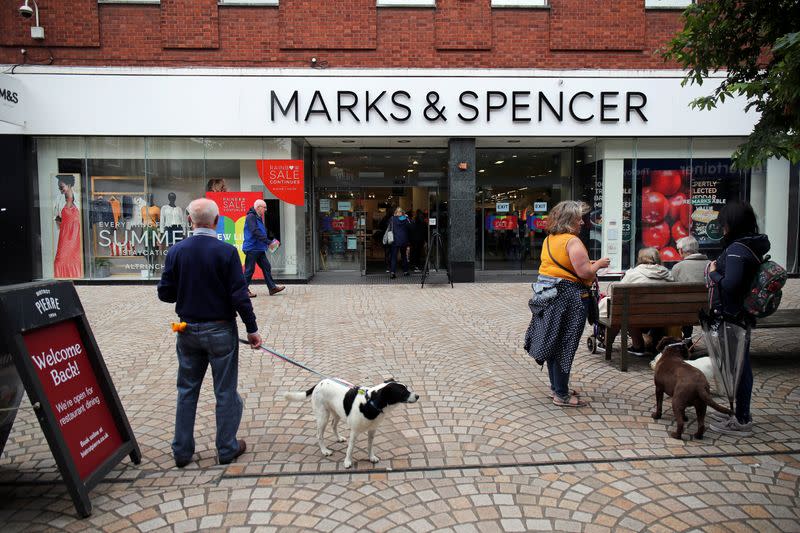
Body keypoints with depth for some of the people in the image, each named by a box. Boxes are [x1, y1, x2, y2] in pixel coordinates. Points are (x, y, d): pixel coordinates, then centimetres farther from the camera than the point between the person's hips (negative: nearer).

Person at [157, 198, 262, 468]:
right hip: (220, 331, -3)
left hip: (188, 331, 4)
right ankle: (227, 448, 20)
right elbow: (239, 296, -16)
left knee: (187, 391, 17)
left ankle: (182, 451, 25)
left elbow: (165, 293, 0)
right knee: (225, 392, 9)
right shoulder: (226, 252, -14)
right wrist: (252, 329, -7)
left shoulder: (176, 251, -4)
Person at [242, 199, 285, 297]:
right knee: (249, 270, -2)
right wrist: (268, 242, -26)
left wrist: (271, 240, 11)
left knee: (267, 267, 8)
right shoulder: (251, 217, -15)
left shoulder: (258, 217, 16)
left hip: (259, 249, 10)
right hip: (251, 248, -10)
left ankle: (272, 287, 12)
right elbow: (256, 232, -25)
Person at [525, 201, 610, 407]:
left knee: (552, 341, 15)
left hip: (549, 295, 9)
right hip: (568, 297, -9)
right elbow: (584, 273, -21)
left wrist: (587, 264, 17)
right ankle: (562, 395, 7)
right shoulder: (572, 241, -16)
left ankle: (557, 386, 29)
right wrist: (598, 264, -1)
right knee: (565, 345, -1)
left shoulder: (549, 240, 11)